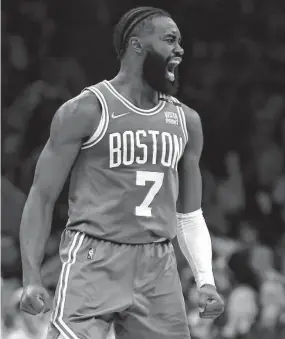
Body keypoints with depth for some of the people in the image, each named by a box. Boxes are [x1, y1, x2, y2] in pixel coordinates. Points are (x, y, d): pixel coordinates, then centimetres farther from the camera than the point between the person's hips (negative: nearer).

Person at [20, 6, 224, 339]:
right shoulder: (86, 111, -4)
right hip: (94, 262, -5)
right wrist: (31, 279, -12)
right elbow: (42, 197, -3)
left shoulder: (185, 121, 13)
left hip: (158, 269, 5)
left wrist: (206, 280, 5)